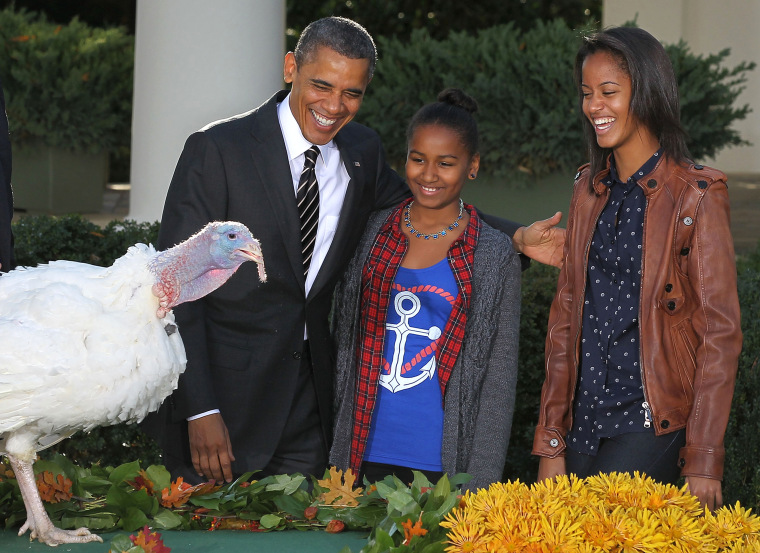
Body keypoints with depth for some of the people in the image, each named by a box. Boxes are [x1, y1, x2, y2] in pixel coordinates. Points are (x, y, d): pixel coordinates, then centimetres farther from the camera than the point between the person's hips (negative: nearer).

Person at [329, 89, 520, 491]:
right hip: (364, 455, 2)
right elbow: (342, 343, 13)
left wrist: (480, 485, -8)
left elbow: (499, 378, -1)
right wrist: (336, 455, 8)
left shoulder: (494, 257, 0)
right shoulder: (371, 234, 7)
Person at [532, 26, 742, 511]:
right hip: (584, 423, 6)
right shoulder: (590, 188, 10)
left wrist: (703, 462, -12)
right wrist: (551, 443, 7)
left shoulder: (697, 194, -7)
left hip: (652, 425, -6)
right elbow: (565, 315, 12)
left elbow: (720, 332, -8)